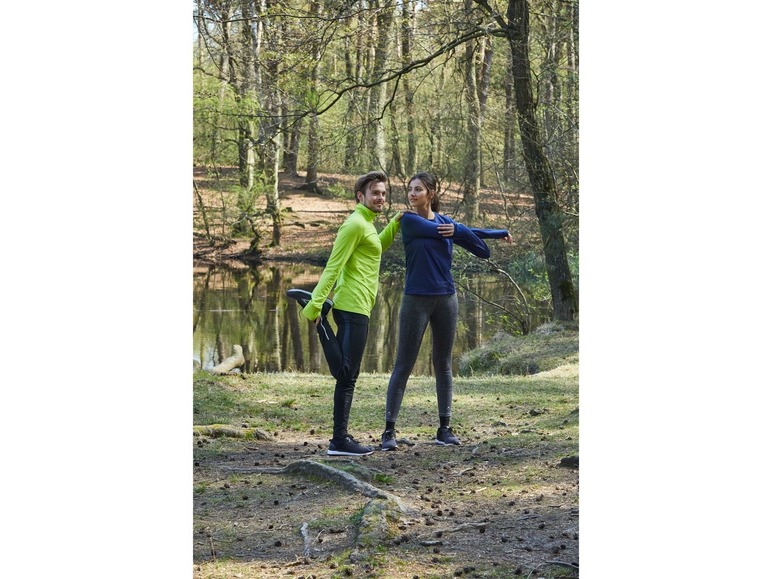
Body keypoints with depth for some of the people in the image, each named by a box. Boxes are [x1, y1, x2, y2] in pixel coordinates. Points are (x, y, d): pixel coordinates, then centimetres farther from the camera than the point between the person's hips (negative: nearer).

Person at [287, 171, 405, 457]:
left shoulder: (365, 224, 20)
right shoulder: (355, 224, -10)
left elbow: (377, 247, 41)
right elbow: (333, 266, -17)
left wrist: (395, 223, 28)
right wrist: (316, 302, -23)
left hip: (352, 307, 10)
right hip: (353, 307, -10)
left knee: (345, 374, 9)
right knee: (347, 376, -9)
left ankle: (341, 436, 11)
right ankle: (339, 441, -7)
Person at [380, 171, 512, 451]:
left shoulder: (446, 222, 9)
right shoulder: (410, 221, -5)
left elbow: (483, 250, 11)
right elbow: (466, 232, -11)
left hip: (446, 300, 5)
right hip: (416, 301, -5)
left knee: (443, 364, 8)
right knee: (403, 365, -6)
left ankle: (445, 428, 14)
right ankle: (389, 430, -5)